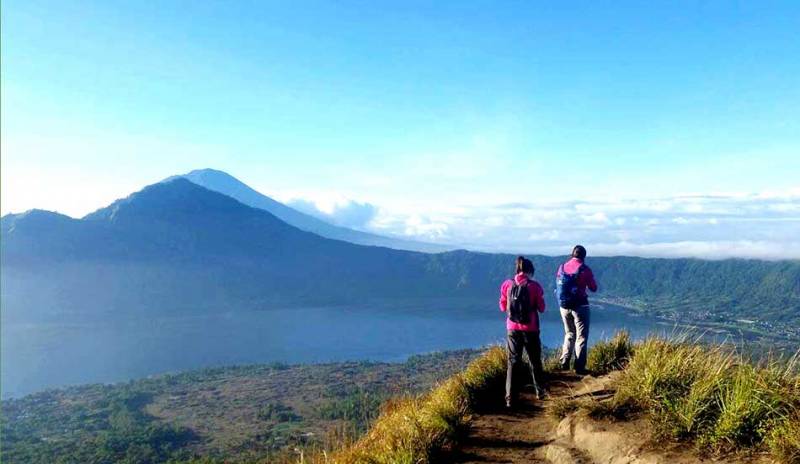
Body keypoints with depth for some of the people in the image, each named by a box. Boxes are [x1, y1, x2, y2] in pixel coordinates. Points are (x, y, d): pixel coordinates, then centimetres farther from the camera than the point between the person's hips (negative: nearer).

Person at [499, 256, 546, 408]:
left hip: (512, 328, 1)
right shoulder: (535, 286, -9)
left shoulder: (507, 285, -3)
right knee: (535, 361, 18)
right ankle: (540, 391, 32)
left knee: (513, 362, 6)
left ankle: (510, 398, 0)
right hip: (530, 329, -1)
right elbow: (541, 308, -3)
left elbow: (503, 307, 5)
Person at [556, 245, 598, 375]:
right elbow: (593, 288, -2)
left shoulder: (562, 267, 1)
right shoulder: (585, 269, -11)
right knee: (581, 337, 5)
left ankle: (564, 363, 18)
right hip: (580, 306, -4)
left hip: (564, 306, 4)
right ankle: (579, 367, 3)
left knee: (569, 334, 20)